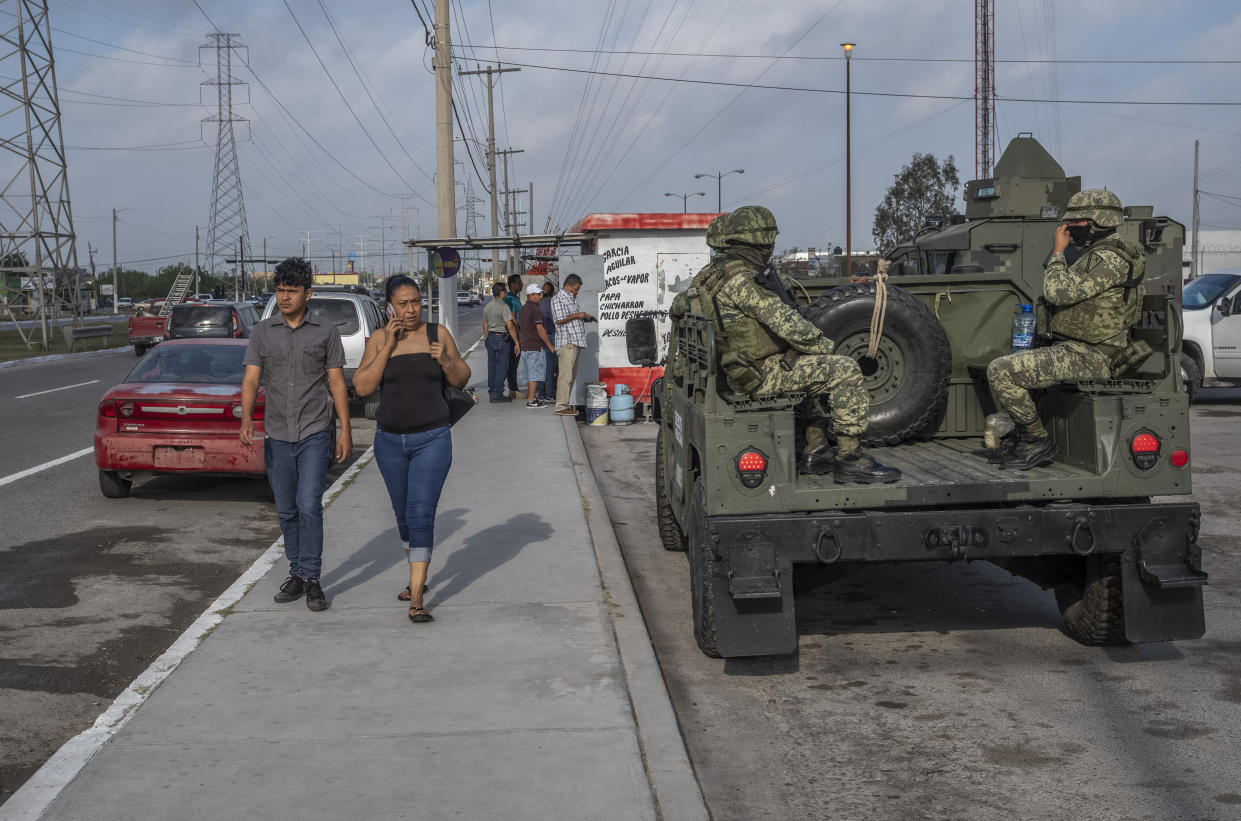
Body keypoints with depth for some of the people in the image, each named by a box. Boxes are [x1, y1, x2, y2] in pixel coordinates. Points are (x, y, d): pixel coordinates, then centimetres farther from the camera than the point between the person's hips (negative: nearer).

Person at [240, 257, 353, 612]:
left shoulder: (326, 331, 1)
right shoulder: (262, 332, 5)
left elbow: (337, 383, 3)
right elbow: (251, 379, -1)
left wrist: (346, 430, -2)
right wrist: (246, 418, -19)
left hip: (315, 434, -3)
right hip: (277, 435, 3)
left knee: (309, 505, -12)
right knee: (286, 511, 9)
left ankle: (311, 579, -4)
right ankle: (296, 574, 22)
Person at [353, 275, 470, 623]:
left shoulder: (438, 333, -1)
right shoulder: (379, 339, -1)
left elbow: (462, 379, 5)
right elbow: (362, 386, -9)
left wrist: (446, 361, -16)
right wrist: (388, 347, -16)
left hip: (432, 440, -3)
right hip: (390, 440, 3)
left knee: (421, 515, -12)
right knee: (404, 514, 16)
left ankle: (416, 599, -12)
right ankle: (418, 577, 39)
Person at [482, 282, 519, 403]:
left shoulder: (487, 306, 10)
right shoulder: (504, 306, -13)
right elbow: (510, 326, -17)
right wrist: (516, 341, -14)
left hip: (490, 337, 7)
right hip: (501, 338, -7)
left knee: (492, 366, 11)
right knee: (501, 367, -3)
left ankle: (492, 392, 15)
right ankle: (498, 394, -4)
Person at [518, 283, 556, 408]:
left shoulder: (524, 308, 15)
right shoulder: (535, 309, -15)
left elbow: (520, 327, 21)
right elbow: (539, 329, -19)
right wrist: (550, 345, -14)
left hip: (525, 346, 9)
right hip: (535, 346, -9)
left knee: (529, 374, 14)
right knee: (534, 374, -7)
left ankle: (532, 397, 21)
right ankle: (531, 401, -8)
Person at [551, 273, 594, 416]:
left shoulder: (572, 299, 22)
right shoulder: (558, 299, -6)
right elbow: (560, 320, -16)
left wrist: (586, 318, 14)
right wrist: (577, 315, -11)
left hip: (576, 342, 10)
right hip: (567, 342, -10)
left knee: (571, 376, 10)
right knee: (566, 375, -12)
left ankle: (566, 403, 14)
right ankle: (561, 406, -12)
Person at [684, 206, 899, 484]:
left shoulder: (710, 274, 10)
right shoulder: (739, 279, -21)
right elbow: (785, 321, -23)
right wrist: (825, 344, -7)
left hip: (738, 372, 10)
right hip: (762, 375, -10)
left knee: (810, 367, 32)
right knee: (844, 370, -11)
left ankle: (814, 451, 26)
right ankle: (850, 459, -8)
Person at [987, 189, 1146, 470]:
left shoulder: (1110, 259, -17)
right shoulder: (1095, 254, 18)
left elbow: (1060, 292, -24)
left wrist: (1057, 252, -13)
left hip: (1086, 357, -11)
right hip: (1073, 350, 11)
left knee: (1000, 372, -21)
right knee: (1006, 365, 24)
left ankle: (1038, 440, -10)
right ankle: (1020, 436, 24)